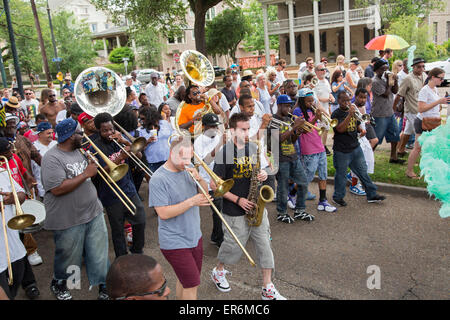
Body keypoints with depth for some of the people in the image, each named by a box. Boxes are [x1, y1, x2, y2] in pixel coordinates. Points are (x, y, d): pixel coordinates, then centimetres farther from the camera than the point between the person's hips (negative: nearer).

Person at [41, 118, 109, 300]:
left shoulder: (78, 151, 8)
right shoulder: (52, 158, -17)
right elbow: (57, 189, -27)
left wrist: (94, 167, 3)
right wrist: (86, 174, -23)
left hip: (94, 213, 6)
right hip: (69, 221, -6)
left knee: (99, 253, 12)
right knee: (69, 257, 14)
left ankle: (104, 286, 28)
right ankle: (58, 285, 41)